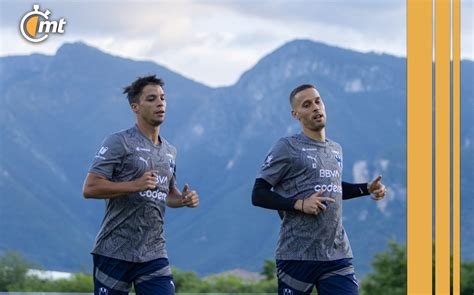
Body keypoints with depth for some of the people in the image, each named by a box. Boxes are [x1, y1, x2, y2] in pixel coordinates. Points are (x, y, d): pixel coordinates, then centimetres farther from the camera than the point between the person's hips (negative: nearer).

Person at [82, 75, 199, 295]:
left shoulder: (169, 152, 16)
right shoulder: (119, 143, -5)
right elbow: (89, 188, -13)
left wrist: (184, 199, 7)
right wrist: (135, 185, -21)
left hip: (154, 254, 5)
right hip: (115, 252, -5)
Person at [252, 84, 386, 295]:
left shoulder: (336, 150, 17)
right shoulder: (286, 148, -3)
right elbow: (258, 195, -6)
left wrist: (367, 189, 18)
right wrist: (299, 204, -18)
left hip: (338, 255, 5)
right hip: (297, 256, -5)